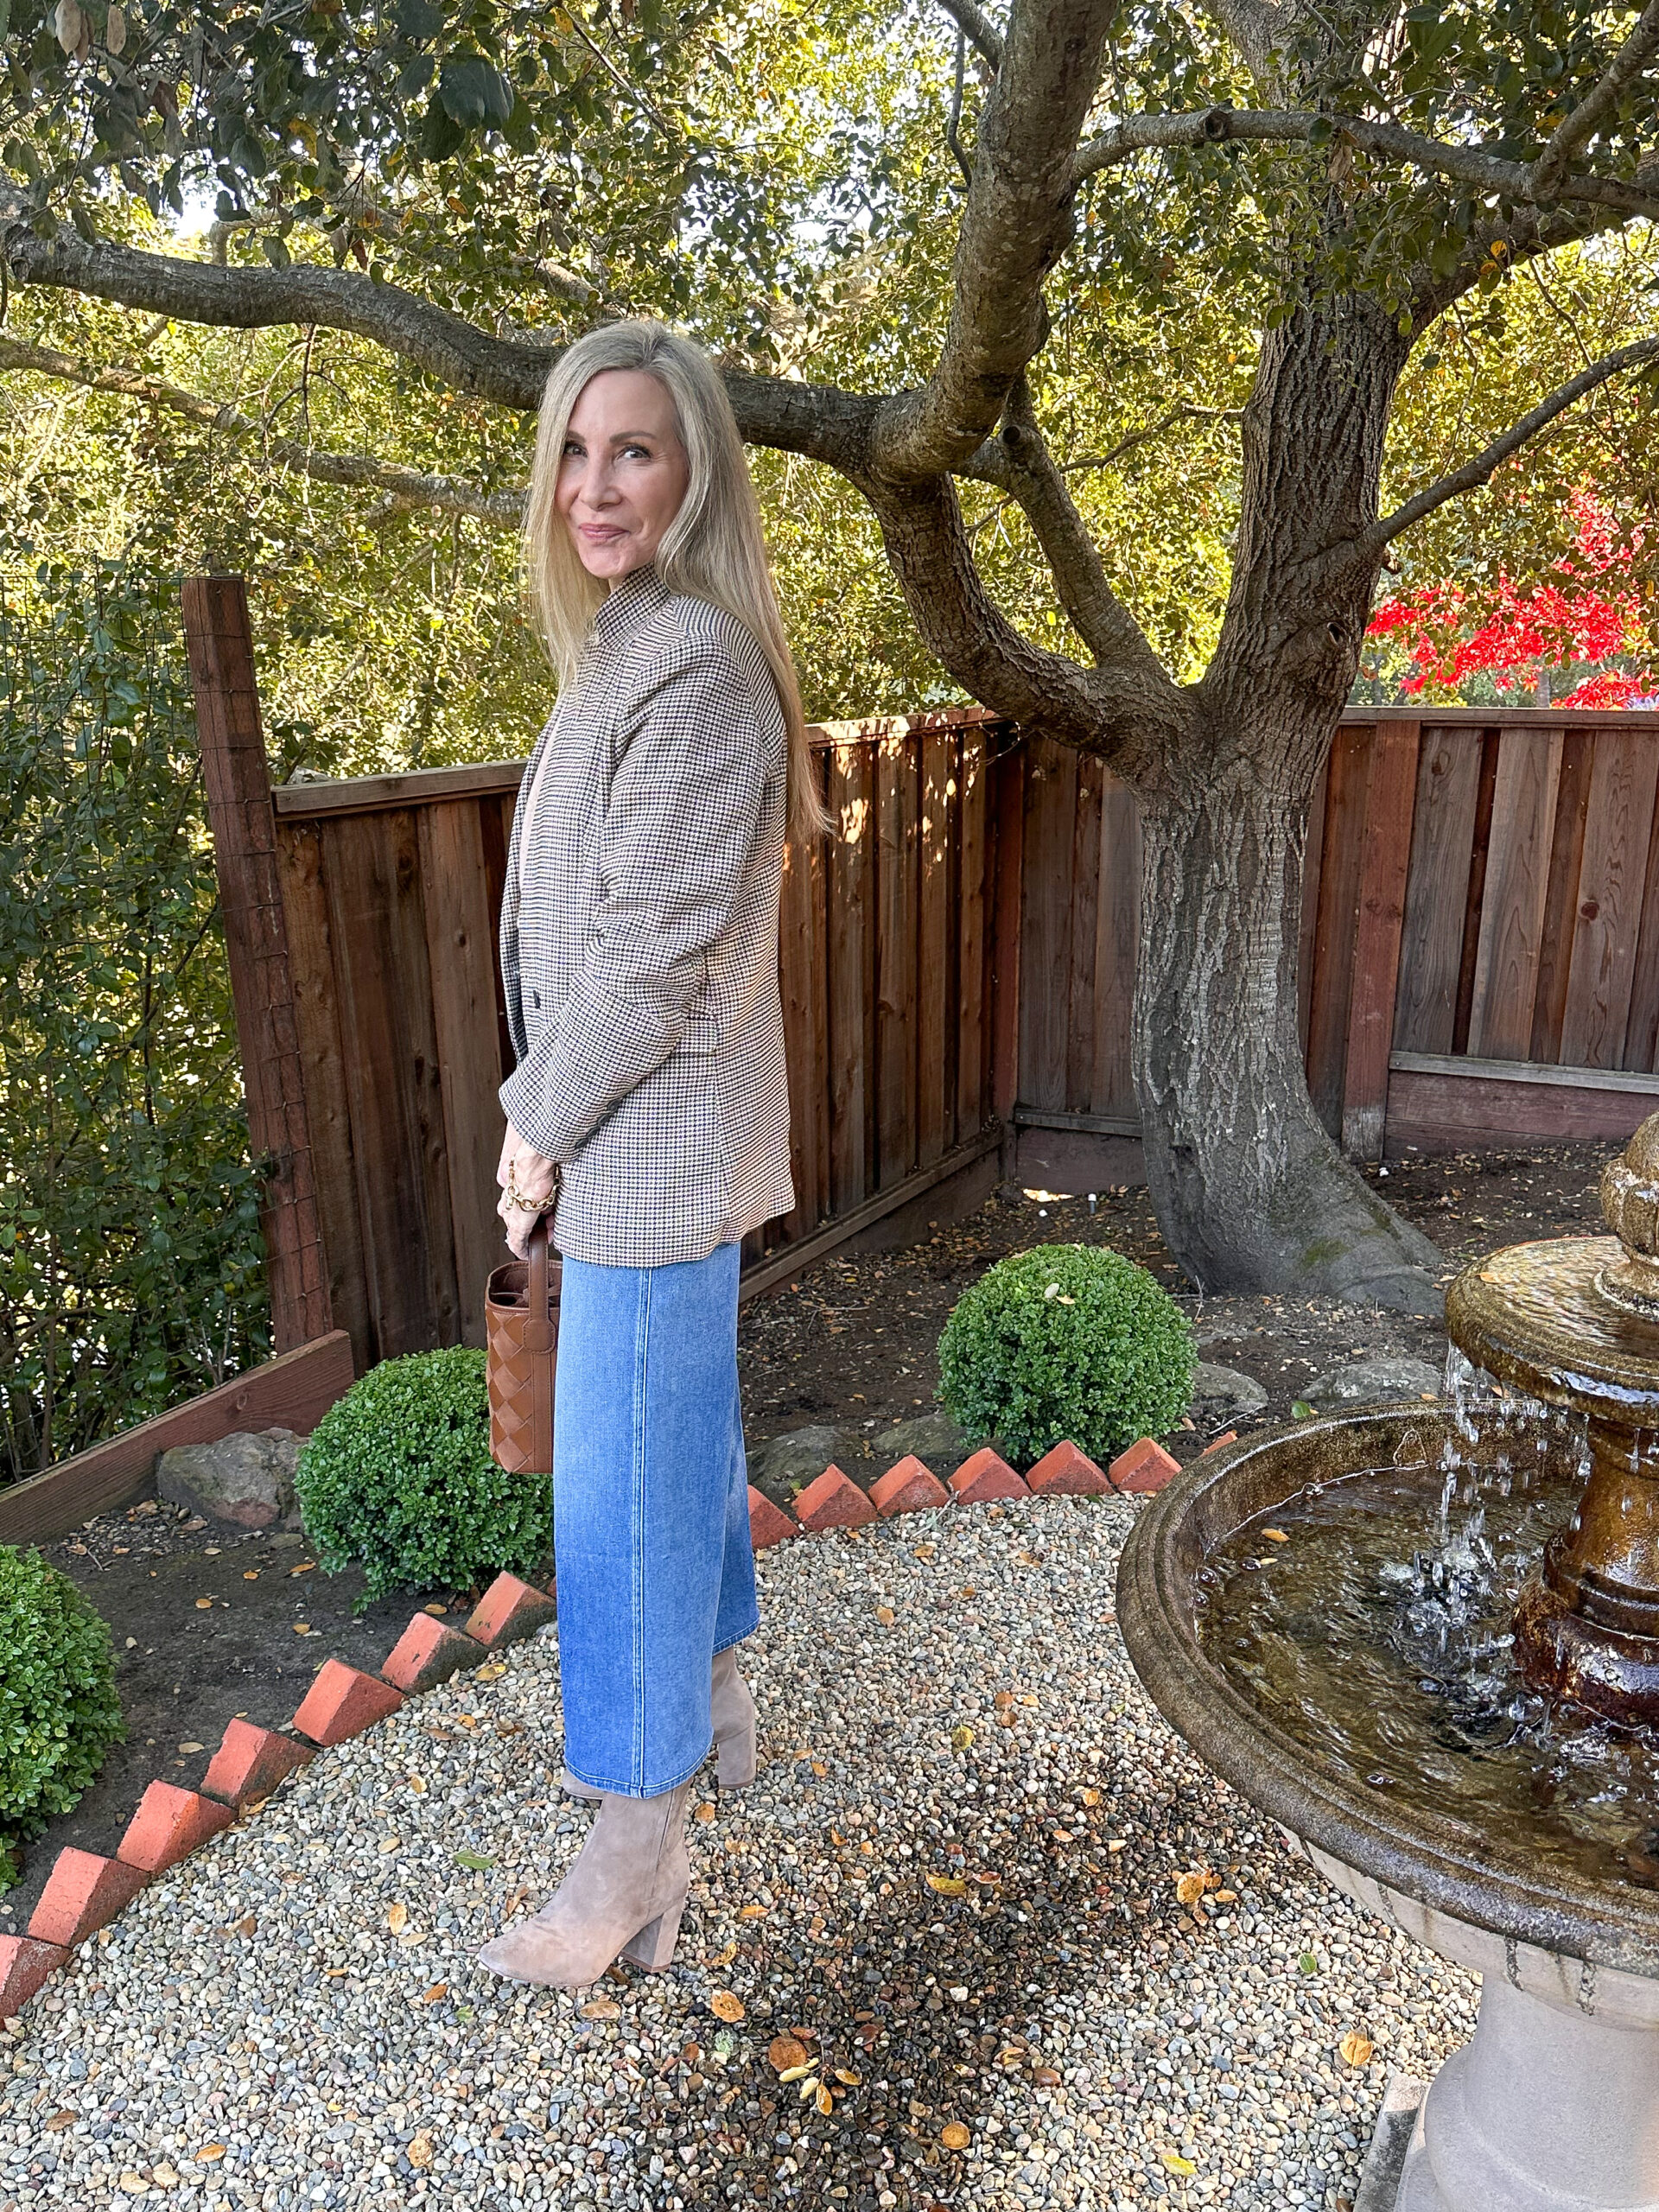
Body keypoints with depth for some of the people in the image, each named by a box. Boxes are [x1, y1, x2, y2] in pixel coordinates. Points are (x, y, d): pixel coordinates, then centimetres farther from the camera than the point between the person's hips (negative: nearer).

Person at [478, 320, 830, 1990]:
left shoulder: (694, 668, -18)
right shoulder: (624, 653, 14)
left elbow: (658, 955, -22)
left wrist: (541, 1128, -10)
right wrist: (540, 1114, 10)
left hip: (652, 1148, -10)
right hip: (642, 1146, 10)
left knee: (624, 1486, -1)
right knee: (680, 1431, 21)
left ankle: (635, 1858, 16)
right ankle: (715, 1706, 42)